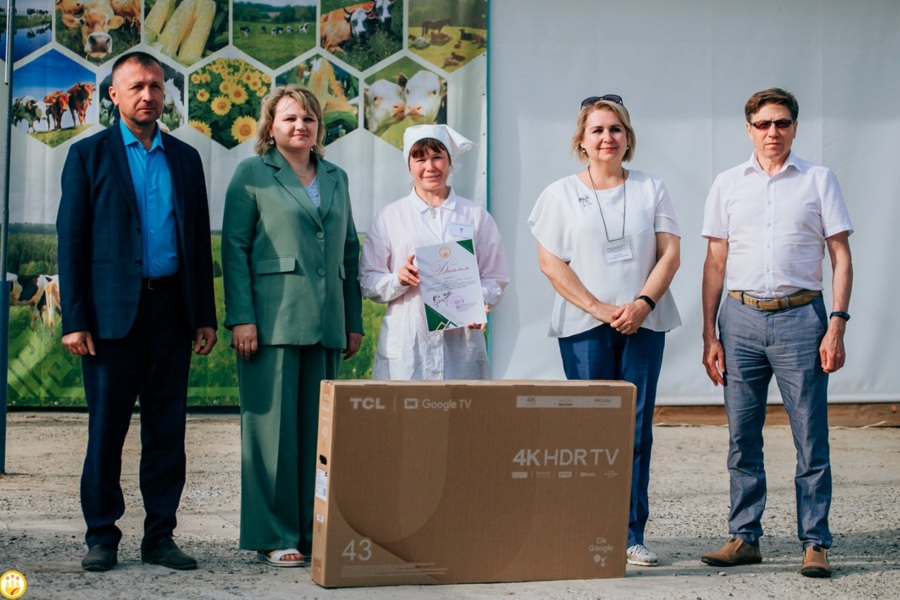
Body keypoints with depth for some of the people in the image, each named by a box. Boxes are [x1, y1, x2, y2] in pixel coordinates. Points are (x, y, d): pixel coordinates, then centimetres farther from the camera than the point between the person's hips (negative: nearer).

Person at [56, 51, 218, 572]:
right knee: (106, 428, 1)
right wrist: (75, 319, -8)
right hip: (113, 310, -3)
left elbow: (199, 239, 14)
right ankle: (102, 538, 11)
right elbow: (71, 241, 0)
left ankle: (160, 536, 13)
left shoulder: (185, 158, 14)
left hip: (171, 311, 3)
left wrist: (205, 315, 8)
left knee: (168, 430, 5)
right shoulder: (89, 154, 4)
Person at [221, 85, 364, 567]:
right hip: (273, 322, -5)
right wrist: (241, 318, -11)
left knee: (319, 427, 6)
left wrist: (354, 321, 14)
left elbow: (350, 252, 18)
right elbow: (234, 248, -2)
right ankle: (274, 537, 4)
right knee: (273, 424, -3)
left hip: (325, 323, 5)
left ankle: (314, 533, 14)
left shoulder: (336, 179, 17)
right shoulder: (252, 175, 3)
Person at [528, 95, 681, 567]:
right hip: (584, 326, -1)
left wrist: (643, 302, -10)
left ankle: (632, 533, 4)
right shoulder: (560, 194, 7)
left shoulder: (651, 189, 12)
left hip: (644, 324, 2)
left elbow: (670, 253, 6)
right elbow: (550, 262, 0)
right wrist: (599, 308, -9)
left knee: (637, 426, -1)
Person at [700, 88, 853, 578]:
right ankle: (744, 538, 15)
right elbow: (715, 263, 12)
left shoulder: (818, 180, 6)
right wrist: (709, 334, 6)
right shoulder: (728, 184, 11)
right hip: (741, 319, 2)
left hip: (799, 317, -2)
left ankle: (815, 543, 7)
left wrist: (836, 325, -6)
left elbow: (840, 256, 4)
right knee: (742, 438, 5)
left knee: (811, 438, -1)